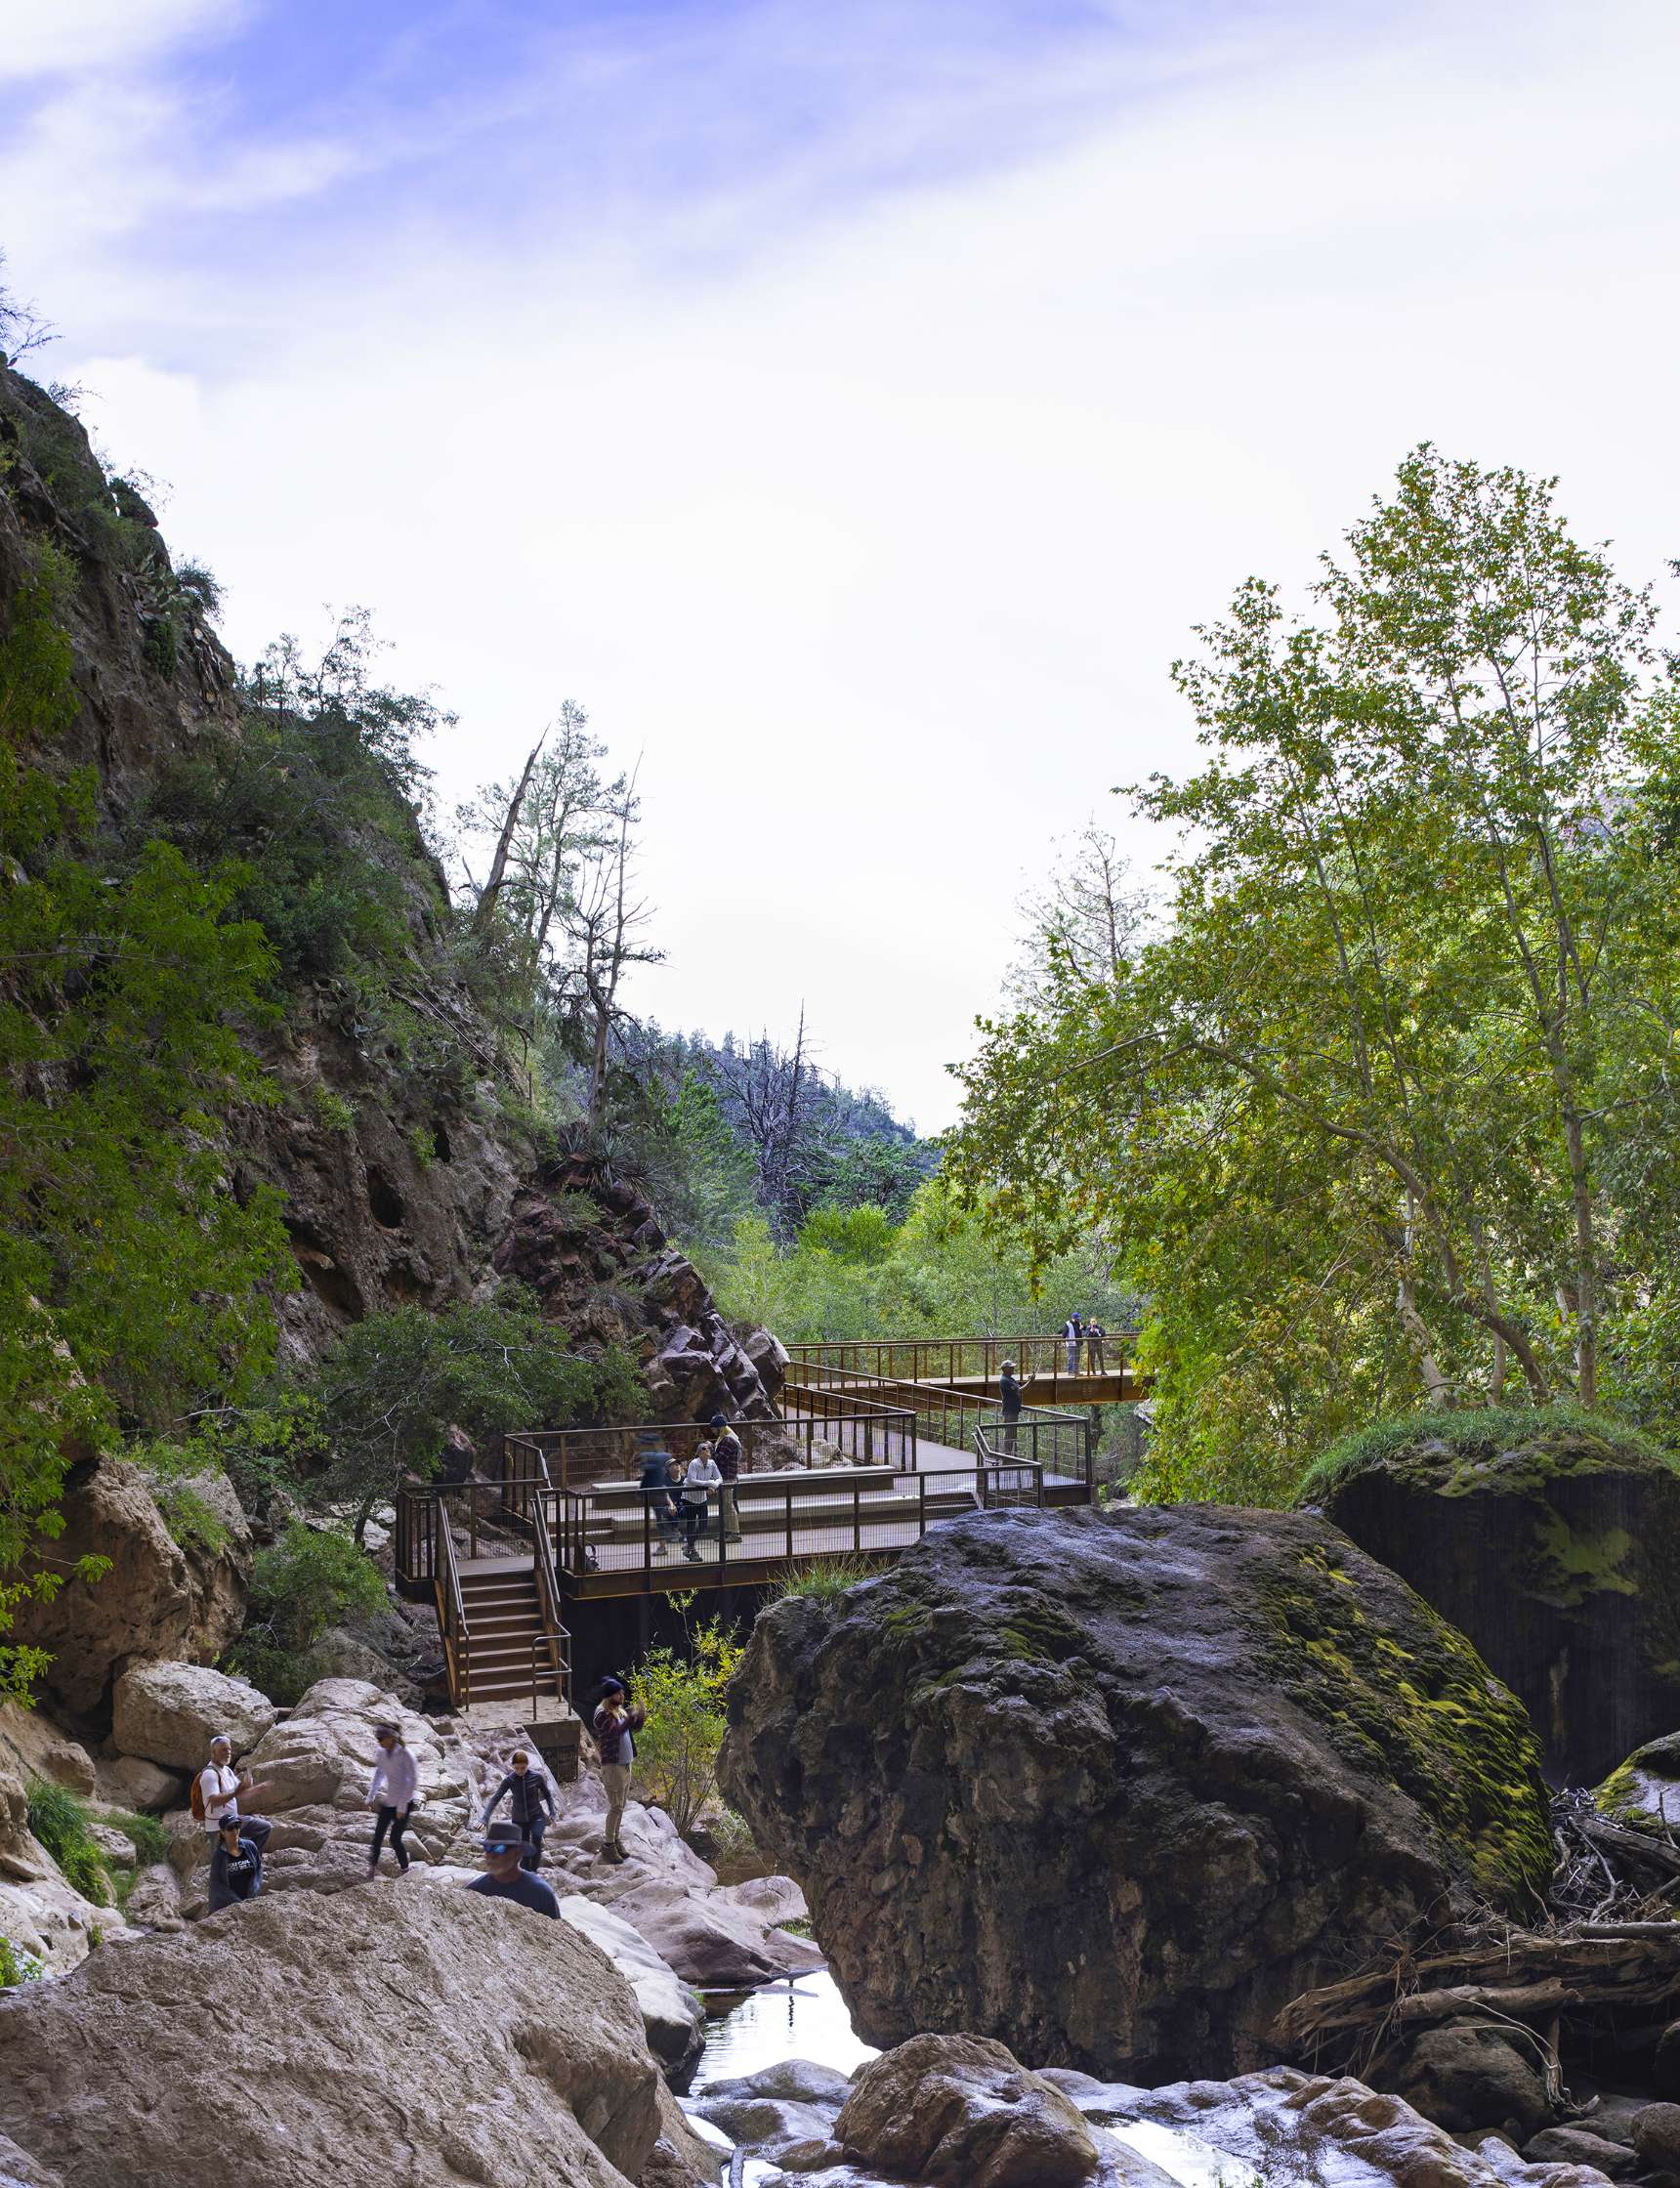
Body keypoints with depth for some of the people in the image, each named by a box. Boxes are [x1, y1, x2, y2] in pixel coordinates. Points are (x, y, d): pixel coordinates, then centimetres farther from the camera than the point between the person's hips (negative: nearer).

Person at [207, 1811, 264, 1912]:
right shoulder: (218, 1855, -4)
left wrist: (253, 1891, -3)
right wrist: (236, 1902, -13)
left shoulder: (250, 1846, 2)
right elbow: (216, 1884, -5)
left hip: (250, 1902, 2)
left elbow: (259, 1868, 11)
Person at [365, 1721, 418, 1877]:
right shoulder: (382, 1753, -2)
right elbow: (379, 1773, 15)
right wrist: (371, 1796, 13)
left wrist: (402, 1806, -19)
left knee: (395, 1839, -1)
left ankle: (404, 1869, 21)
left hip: (404, 1804, -6)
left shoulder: (405, 1755, -22)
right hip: (388, 1801, 6)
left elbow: (413, 1781, -20)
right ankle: (373, 1866, 24)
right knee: (378, 1835, 6)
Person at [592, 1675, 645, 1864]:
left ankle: (615, 1839, 23)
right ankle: (608, 1844, 4)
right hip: (612, 1766, -8)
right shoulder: (602, 1715, -16)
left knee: (621, 1806, 13)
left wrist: (640, 1717, -6)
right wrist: (631, 1718, -38)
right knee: (615, 1807, -5)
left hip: (626, 1764, 8)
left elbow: (633, 1729, 14)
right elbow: (615, 1732, -30)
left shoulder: (621, 1711, 9)